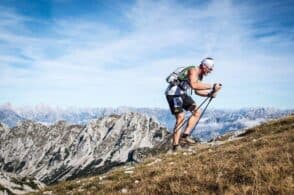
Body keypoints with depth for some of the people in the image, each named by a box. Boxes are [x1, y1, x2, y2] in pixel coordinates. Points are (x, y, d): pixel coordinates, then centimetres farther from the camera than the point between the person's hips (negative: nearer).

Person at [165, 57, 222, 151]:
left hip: (182, 94, 10)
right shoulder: (193, 70, -20)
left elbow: (197, 91, 14)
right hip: (173, 93, -10)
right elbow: (194, 85, -40)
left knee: (197, 112, 4)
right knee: (180, 117, -16)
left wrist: (209, 93, -1)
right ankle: (175, 145, -10)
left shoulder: (199, 75, 10)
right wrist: (212, 86, -38)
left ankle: (185, 135, 4)